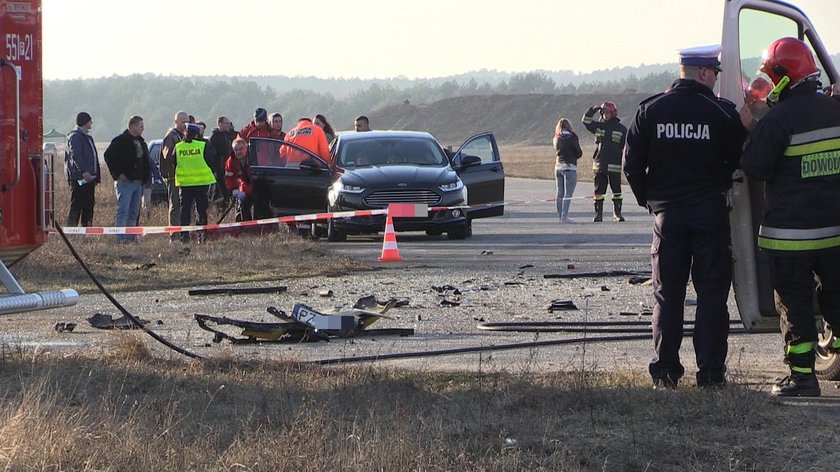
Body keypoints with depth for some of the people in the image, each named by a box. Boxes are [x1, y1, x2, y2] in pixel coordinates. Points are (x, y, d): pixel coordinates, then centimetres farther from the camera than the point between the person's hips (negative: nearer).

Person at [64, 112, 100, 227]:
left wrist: (96, 176, 21)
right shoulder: (75, 137, -10)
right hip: (79, 178, -10)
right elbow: (75, 156, -21)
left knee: (89, 204, 8)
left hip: (88, 177, 10)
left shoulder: (88, 137, 21)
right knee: (76, 205, -10)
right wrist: (84, 172, -30)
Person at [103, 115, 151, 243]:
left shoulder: (141, 142, 18)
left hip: (138, 182, 8)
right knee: (123, 211, -11)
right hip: (125, 181, -8)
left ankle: (131, 237, 13)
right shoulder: (121, 141, -8)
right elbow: (108, 156, -15)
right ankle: (121, 238, -14)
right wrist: (118, 173, -16)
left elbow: (146, 160, 26)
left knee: (134, 213, 9)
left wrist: (145, 177, 14)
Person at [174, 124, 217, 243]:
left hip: (184, 182, 2)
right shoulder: (203, 146, -7)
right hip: (201, 181, -2)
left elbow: (174, 164, 10)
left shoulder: (178, 147, 2)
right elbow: (209, 161, -1)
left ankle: (184, 235, 0)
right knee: (201, 209, 4)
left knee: (185, 209, 6)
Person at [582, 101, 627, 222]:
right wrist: (592, 110, -5)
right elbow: (585, 121, 9)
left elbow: (626, 147, 5)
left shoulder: (621, 129, 3)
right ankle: (598, 214, 9)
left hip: (615, 165, -2)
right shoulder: (598, 126, 10)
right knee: (599, 190, 4)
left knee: (617, 191, 0)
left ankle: (617, 214, 7)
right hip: (600, 165, 2)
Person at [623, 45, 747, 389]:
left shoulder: (650, 110, 1)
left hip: (668, 215, 2)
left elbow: (632, 163, 2)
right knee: (712, 294, 3)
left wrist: (648, 200, 14)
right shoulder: (722, 112, -8)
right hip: (711, 214, -2)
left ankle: (664, 372, 6)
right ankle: (710, 373, 0)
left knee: (667, 296, 9)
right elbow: (740, 161, -3)